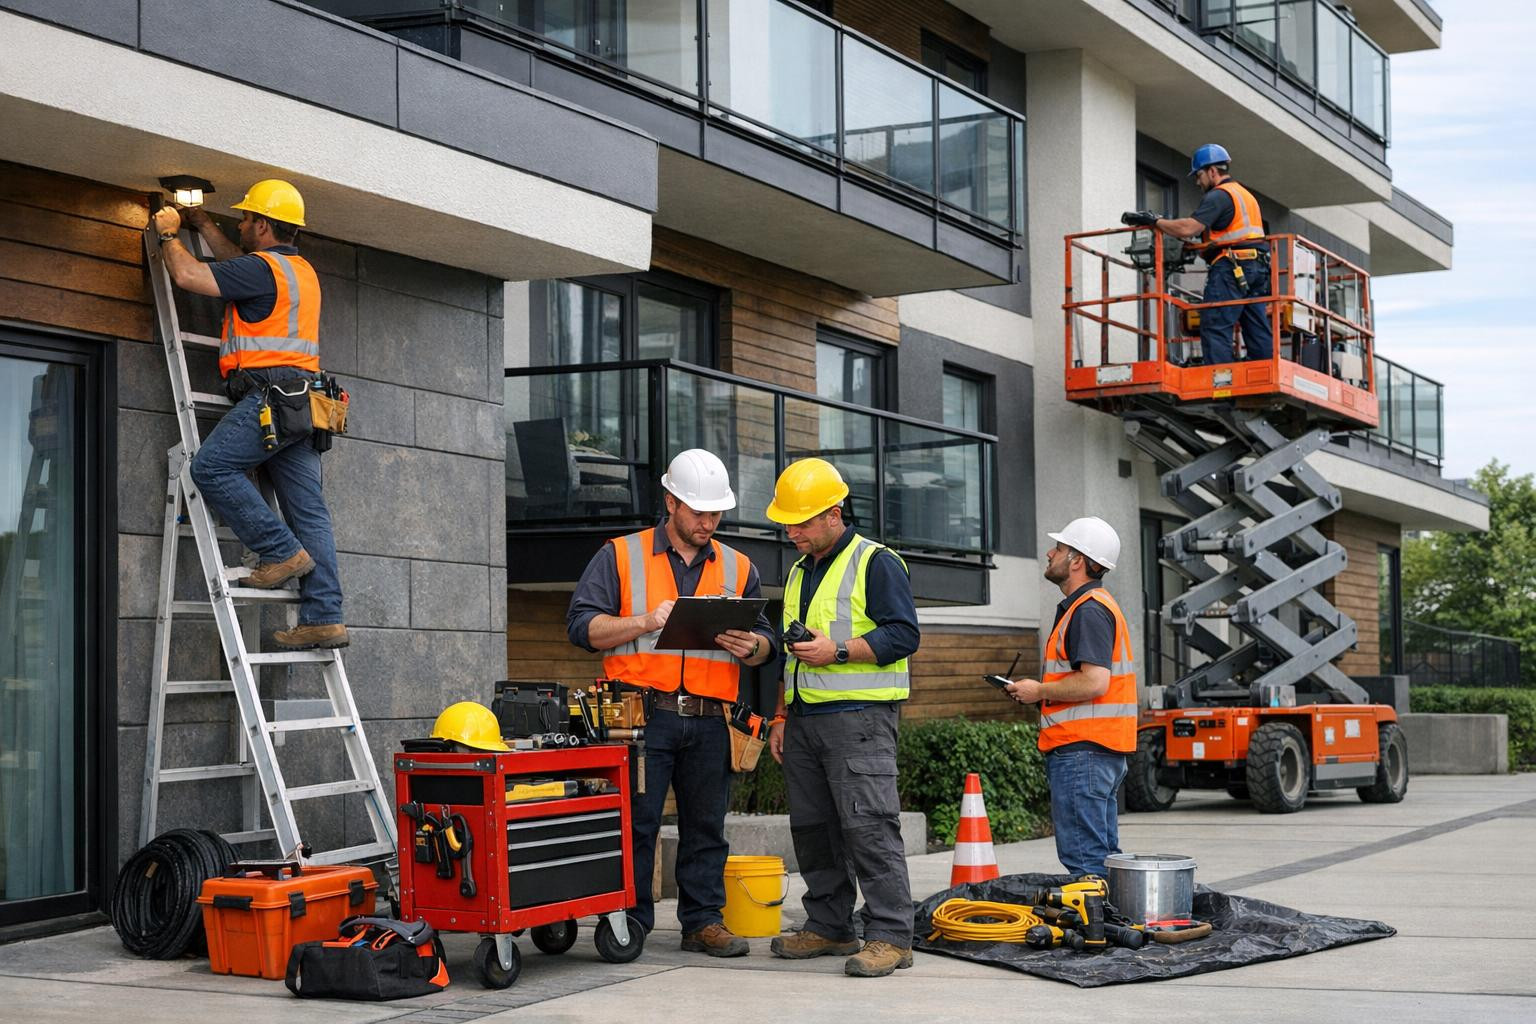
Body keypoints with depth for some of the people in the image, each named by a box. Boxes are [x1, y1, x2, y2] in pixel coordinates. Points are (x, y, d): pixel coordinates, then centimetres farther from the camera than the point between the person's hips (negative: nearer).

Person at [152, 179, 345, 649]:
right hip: (304, 400, 9)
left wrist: (169, 234, 10)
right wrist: (202, 223, 46)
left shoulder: (261, 268, -6)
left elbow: (188, 275, -8)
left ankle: (282, 551, -10)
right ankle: (324, 618, -3)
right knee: (309, 510, 2)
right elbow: (235, 263, 41)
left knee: (211, 468, -8)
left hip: (270, 393, -9)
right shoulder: (302, 270, 23)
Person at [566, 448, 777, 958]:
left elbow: (767, 642, 17)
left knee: (706, 826, 7)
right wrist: (646, 623, -13)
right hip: (642, 717, -3)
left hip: (709, 723, 3)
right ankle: (629, 924, 5)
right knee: (634, 823, -3)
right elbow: (583, 625, -1)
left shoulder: (738, 569, 17)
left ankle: (704, 921, 15)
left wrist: (751, 646, -6)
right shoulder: (620, 557, 6)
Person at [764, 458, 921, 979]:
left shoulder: (875, 563, -5)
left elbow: (904, 635, -12)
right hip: (805, 717, 8)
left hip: (859, 717, -8)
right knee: (812, 828, 10)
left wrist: (837, 651, -19)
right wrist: (781, 716, 21)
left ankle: (890, 936, -10)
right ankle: (828, 927, 19)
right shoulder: (800, 572, 21)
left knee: (869, 826, -12)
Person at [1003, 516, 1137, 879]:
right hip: (1101, 750, 11)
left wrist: (1040, 691, -11)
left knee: (1083, 860, -10)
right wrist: (1042, 690, 16)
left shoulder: (1089, 611, -14)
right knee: (1104, 858, 14)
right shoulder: (1089, 606, 21)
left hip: (1082, 751, -11)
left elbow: (1094, 682, -24)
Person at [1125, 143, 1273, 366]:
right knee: (1258, 331, 7)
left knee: (1215, 329, -12)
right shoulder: (1245, 194, 25)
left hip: (1231, 268, -9)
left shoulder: (1219, 196, -6)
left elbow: (1188, 228, -17)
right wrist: (1196, 246, 24)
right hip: (1257, 268, 9)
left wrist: (1153, 221, -8)